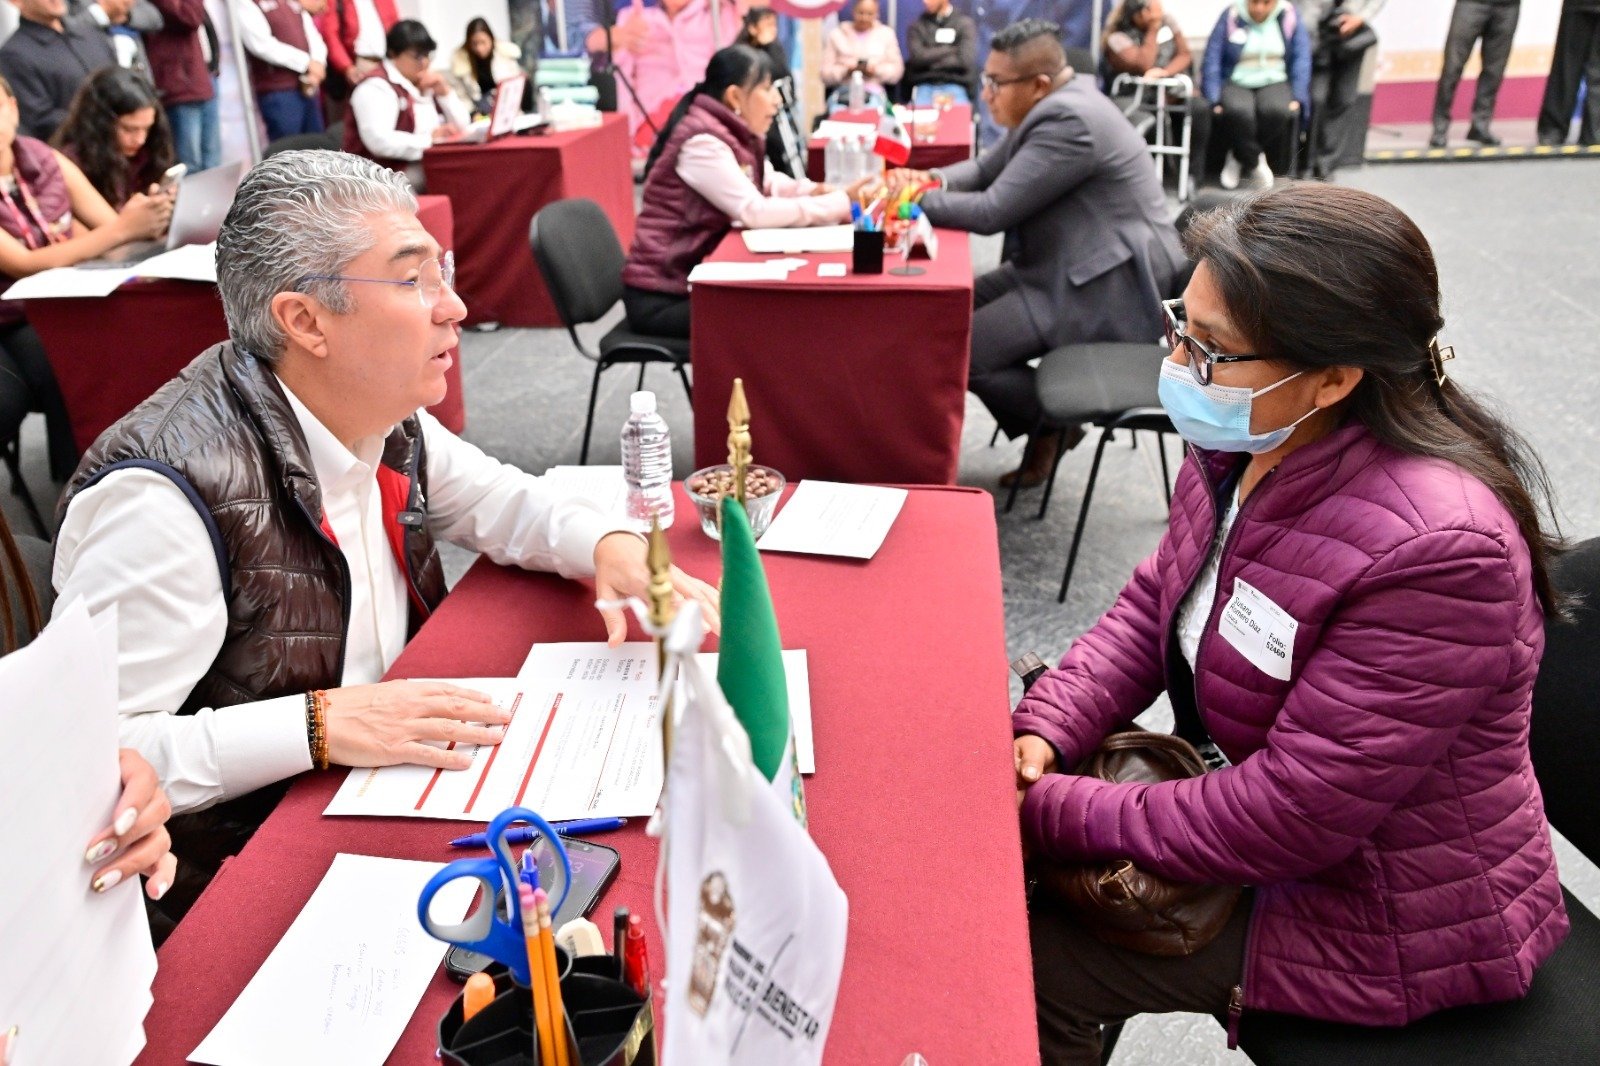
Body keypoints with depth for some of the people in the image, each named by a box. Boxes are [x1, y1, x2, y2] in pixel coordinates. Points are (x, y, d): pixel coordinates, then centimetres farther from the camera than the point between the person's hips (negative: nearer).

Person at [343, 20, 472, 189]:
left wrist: (444, 92, 1)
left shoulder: (427, 83, 18)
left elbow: (461, 127, 15)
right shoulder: (376, 86, -9)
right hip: (392, 174, -9)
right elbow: (379, 141, -25)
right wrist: (429, 139, -25)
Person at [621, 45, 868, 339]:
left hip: (693, 277, 8)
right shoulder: (703, 142, -20)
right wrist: (840, 203, -22)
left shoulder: (733, 133, 7)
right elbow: (755, 212, -26)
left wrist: (814, 191, -8)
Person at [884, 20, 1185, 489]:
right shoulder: (1054, 107, 9)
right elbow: (987, 169, 17)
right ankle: (1040, 423, 15)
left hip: (1110, 286, -11)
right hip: (1068, 268, 11)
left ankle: (1056, 424, 6)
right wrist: (930, 179, -3)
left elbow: (993, 210, -24)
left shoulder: (1070, 121, -23)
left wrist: (916, 199, -11)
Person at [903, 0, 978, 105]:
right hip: (924, 88, 1)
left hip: (955, 87, -1)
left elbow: (966, 61, -4)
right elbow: (917, 57, -3)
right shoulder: (917, 26, 13)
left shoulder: (965, 24, 7)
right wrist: (951, 50, -2)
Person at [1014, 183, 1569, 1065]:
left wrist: (1053, 814, -23)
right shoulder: (1243, 442, -9)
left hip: (1380, 915, -7)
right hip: (1241, 784, 7)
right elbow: (1151, 607, 3)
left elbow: (1286, 820, -30)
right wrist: (1045, 731, -12)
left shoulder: (1436, 552, -34)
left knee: (1036, 961, -10)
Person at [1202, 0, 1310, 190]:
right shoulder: (1231, 17, -1)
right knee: (1238, 111, -36)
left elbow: (1301, 59, 3)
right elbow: (1212, 61, -4)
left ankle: (1240, 157, -9)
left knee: (1276, 110, -34)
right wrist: (1214, 100, -15)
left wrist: (1298, 97, -10)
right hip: (1236, 83, -1)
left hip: (1274, 82, 1)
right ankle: (1255, 162, -12)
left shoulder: (1289, 16, 3)